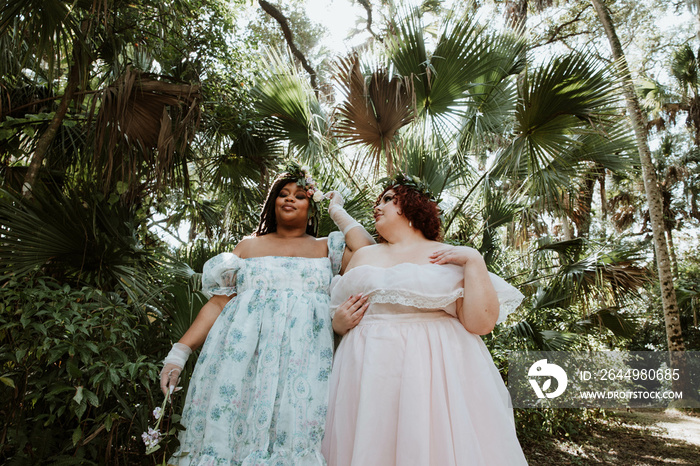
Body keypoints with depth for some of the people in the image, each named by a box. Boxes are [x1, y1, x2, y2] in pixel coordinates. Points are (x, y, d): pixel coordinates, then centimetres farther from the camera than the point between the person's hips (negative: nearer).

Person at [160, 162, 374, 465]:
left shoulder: (325, 248, 13)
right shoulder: (248, 246, 16)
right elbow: (217, 304, 11)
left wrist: (338, 212, 8)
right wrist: (178, 354, 3)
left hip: (303, 358, -1)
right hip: (244, 355, 1)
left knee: (296, 438, -5)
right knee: (229, 427, -1)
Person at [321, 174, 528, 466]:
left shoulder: (453, 258, 4)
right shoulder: (363, 256, 15)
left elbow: (481, 322, -6)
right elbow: (338, 317, 20)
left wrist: (474, 261, -10)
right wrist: (339, 322, -1)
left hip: (435, 373, -3)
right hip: (369, 374, 3)